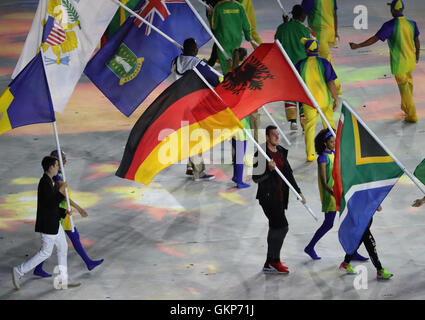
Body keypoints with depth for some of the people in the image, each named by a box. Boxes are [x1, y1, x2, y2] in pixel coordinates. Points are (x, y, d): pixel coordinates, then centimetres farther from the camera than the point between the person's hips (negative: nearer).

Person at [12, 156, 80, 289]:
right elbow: (50, 204, -26)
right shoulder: (45, 183, -21)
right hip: (48, 224, -10)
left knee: (63, 248, 13)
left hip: (54, 223, 10)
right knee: (46, 252, -1)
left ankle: (63, 281, 19)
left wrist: (64, 212, 9)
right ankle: (19, 271, 8)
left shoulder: (49, 182, 10)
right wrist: (61, 191, -19)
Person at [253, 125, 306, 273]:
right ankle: (275, 261, -3)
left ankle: (269, 264, 15)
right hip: (268, 196, -8)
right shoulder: (261, 154, -11)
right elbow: (256, 178, -12)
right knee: (282, 226, -13)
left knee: (275, 228, 9)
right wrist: (269, 170, -27)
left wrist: (298, 192, 16)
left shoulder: (281, 152, 13)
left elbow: (288, 174, 18)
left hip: (279, 196, 8)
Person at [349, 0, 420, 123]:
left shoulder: (390, 25, -22)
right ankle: (405, 107, 42)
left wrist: (358, 46, -19)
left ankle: (412, 115, 12)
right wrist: (417, 54, 26)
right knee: (408, 84, 24)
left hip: (399, 62, -6)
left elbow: (375, 39, -24)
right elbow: (416, 40, 8)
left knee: (404, 88, 6)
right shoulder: (411, 23, -5)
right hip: (410, 59, 6)